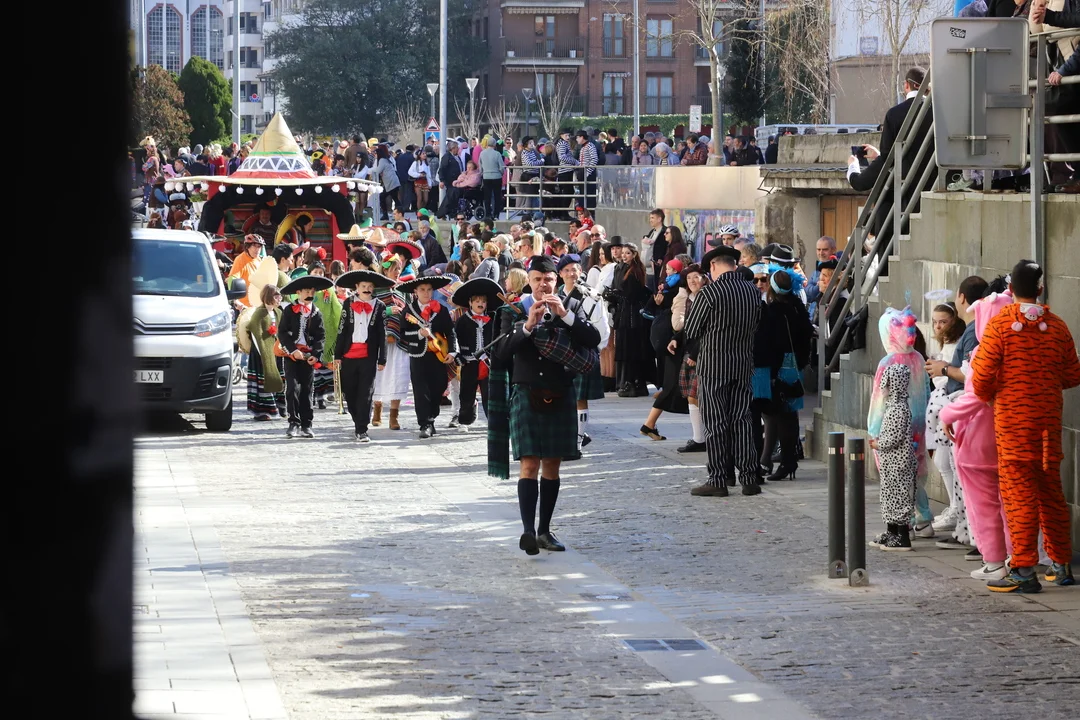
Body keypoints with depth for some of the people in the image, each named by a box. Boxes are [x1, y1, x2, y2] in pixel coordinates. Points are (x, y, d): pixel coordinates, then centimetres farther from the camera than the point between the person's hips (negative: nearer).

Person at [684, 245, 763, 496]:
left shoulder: (710, 293, -15)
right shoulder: (753, 292, 2)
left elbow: (690, 331, -9)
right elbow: (756, 326, 12)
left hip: (713, 365, -5)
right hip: (744, 365, 5)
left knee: (715, 422, 0)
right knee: (741, 419, 9)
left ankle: (718, 480, 0)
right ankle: (749, 477, 7)